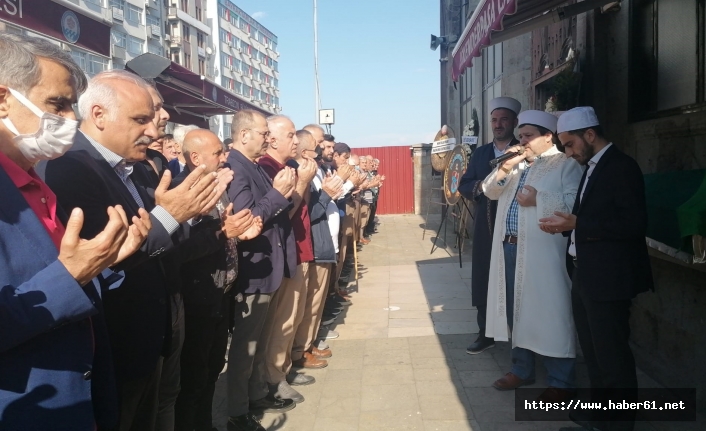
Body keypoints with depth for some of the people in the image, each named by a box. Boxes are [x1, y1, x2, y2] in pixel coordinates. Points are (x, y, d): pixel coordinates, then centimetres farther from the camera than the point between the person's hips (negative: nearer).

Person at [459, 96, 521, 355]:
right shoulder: (480, 153, 12)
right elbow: (463, 187, 7)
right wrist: (480, 186, -12)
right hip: (485, 229, 5)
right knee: (483, 282, 10)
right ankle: (486, 334, 24)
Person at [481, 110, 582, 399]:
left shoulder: (565, 164, -5)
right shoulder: (516, 164, 18)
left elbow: (575, 202, -19)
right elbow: (490, 192, 13)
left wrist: (538, 199, -18)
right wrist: (504, 168, -1)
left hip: (543, 252, -7)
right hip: (510, 247, 8)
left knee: (550, 316, -1)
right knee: (517, 312, 16)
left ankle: (561, 383, 13)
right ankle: (522, 370, 32)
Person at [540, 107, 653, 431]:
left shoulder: (621, 166, -13)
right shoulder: (592, 167, 14)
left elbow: (634, 223, -22)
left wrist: (576, 224, -21)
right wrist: (567, 224, 0)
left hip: (608, 279, -10)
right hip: (585, 276, 10)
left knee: (612, 354, 2)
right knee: (593, 351, 20)